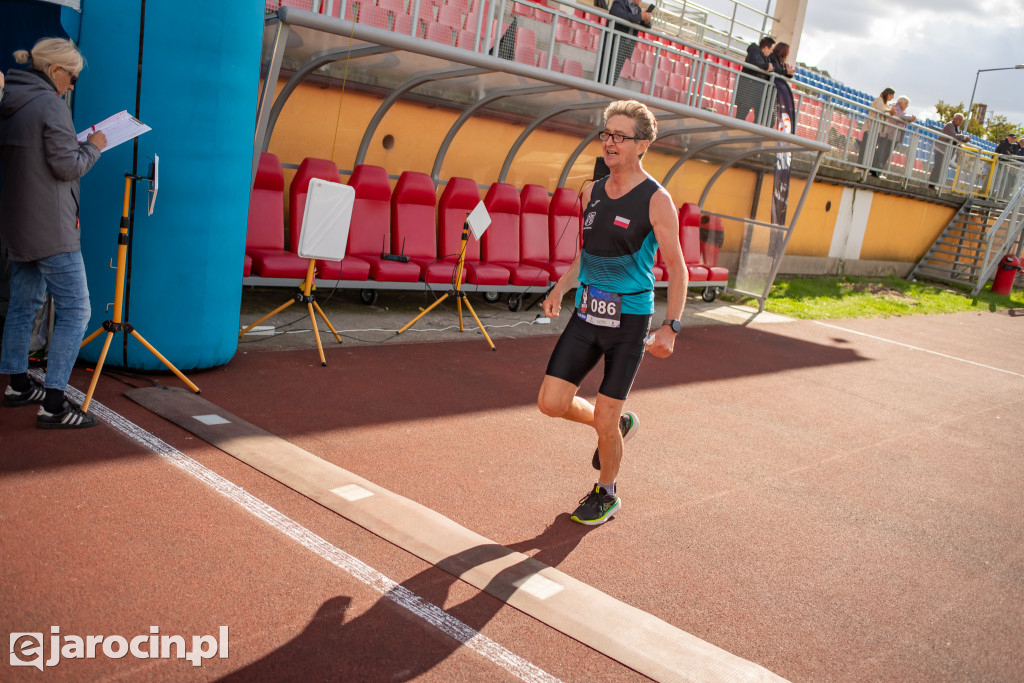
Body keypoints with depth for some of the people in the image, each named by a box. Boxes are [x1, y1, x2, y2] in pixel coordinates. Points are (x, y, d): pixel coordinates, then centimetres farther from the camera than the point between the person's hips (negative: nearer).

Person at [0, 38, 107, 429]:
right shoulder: (49, 104, -14)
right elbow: (67, 165, -16)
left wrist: (79, 147, 16)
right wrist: (93, 147, 1)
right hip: (49, 228, -9)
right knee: (74, 310, -7)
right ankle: (53, 406, -9)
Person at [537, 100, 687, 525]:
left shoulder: (656, 200, -9)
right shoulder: (591, 193, 8)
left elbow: (677, 269, -6)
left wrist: (670, 328, -13)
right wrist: (560, 287, 6)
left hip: (629, 321, -5)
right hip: (586, 316, 6)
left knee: (604, 420, 0)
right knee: (551, 402, 0)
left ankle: (606, 494, 28)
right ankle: (620, 425, 29)